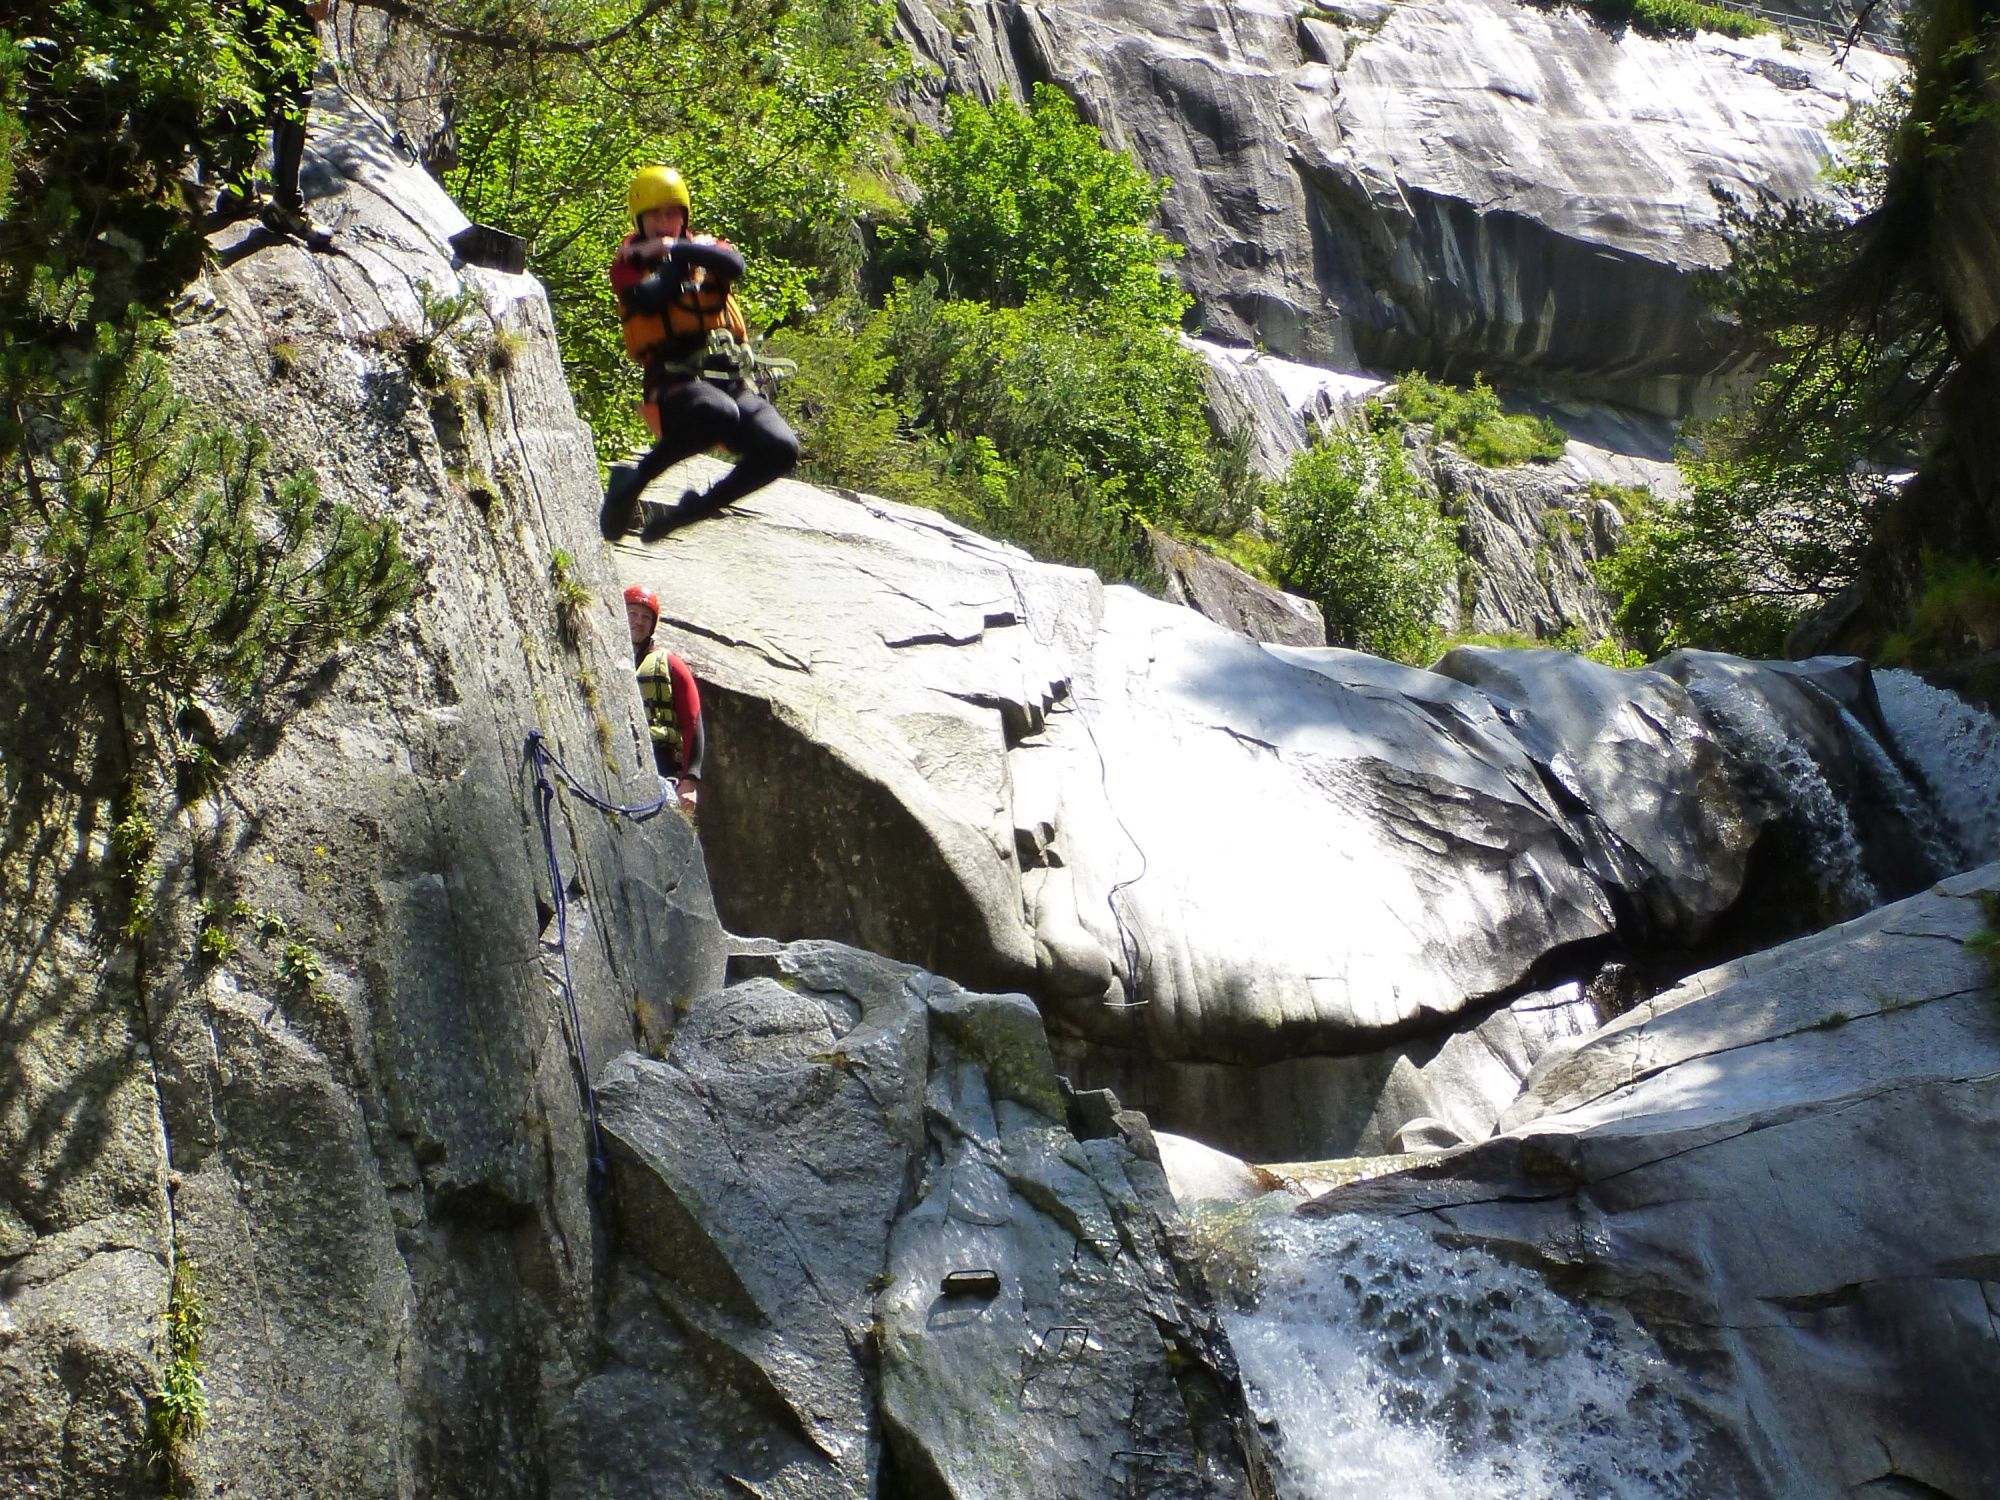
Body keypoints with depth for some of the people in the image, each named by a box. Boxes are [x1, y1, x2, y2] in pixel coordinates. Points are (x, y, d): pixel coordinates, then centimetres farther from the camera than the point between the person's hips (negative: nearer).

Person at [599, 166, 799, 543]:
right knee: (719, 414, -39)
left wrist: (679, 248, -14)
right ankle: (633, 480, -21)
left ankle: (693, 508, -1)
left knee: (780, 449, -20)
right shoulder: (629, 263, 11)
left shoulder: (704, 246, 18)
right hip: (675, 381, -4)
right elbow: (648, 300, -13)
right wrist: (674, 261, 2)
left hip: (731, 380, 5)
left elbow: (734, 265, -7)